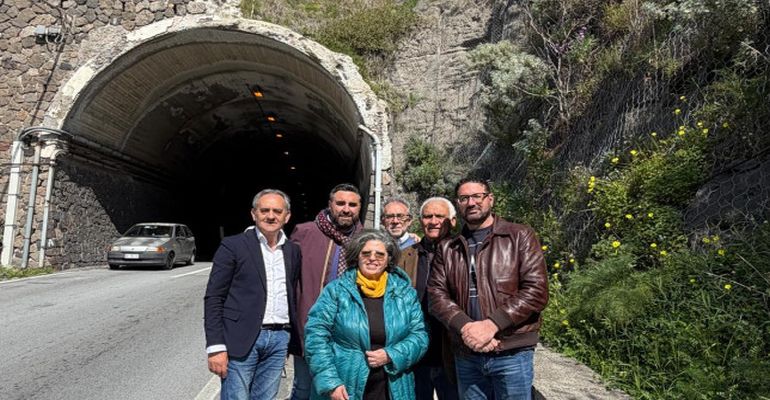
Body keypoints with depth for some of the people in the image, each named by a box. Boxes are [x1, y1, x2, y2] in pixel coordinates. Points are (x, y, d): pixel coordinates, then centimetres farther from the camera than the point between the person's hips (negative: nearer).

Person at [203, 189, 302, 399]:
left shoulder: (293, 251, 9)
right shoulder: (232, 246, -4)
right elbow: (214, 298, -6)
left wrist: (293, 340, 12)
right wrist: (216, 347, -12)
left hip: (279, 339, 4)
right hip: (241, 339, -4)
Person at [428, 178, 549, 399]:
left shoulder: (520, 236, 0)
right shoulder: (447, 248, 10)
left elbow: (536, 289, -9)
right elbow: (436, 293, 1)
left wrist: (492, 324, -17)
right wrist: (464, 326, -16)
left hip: (512, 353, -3)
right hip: (465, 356, 3)